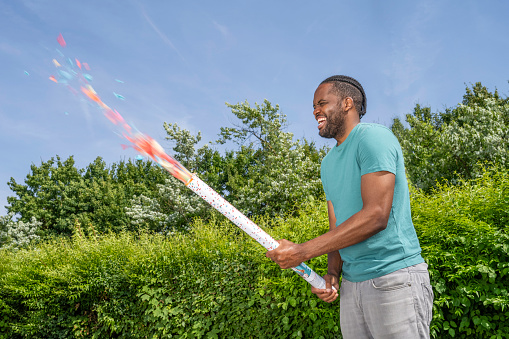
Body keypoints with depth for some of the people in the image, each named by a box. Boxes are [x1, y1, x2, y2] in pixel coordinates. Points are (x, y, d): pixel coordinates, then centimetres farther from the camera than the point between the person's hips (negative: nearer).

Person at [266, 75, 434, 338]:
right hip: (351, 285, 7)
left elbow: (376, 216, -20)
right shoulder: (328, 163, 16)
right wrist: (332, 273, -4)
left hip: (394, 279, -7)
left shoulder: (373, 137, -9)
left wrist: (303, 251, -19)